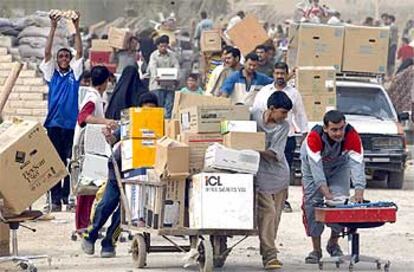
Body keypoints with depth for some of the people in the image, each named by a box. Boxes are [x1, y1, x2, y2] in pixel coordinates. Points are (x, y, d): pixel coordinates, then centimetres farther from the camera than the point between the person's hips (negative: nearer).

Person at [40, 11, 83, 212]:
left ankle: (68, 195, 8)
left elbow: (79, 53, 1)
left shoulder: (74, 74, 10)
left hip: (71, 122, 0)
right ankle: (55, 199, -2)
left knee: (70, 161, 1)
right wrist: (53, 29, -7)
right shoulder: (52, 74, 10)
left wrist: (76, 28, -7)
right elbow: (47, 53, 1)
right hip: (54, 123, 0)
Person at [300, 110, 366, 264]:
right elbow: (316, 167, -41)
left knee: (341, 202, -12)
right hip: (315, 165, -1)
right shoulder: (314, 137, -38)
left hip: (339, 167, 1)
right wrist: (325, 192, -51)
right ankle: (316, 250, -3)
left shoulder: (352, 136, -33)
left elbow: (357, 164, -40)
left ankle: (333, 244, 9)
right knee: (312, 202, -11)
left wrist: (359, 191, -53)